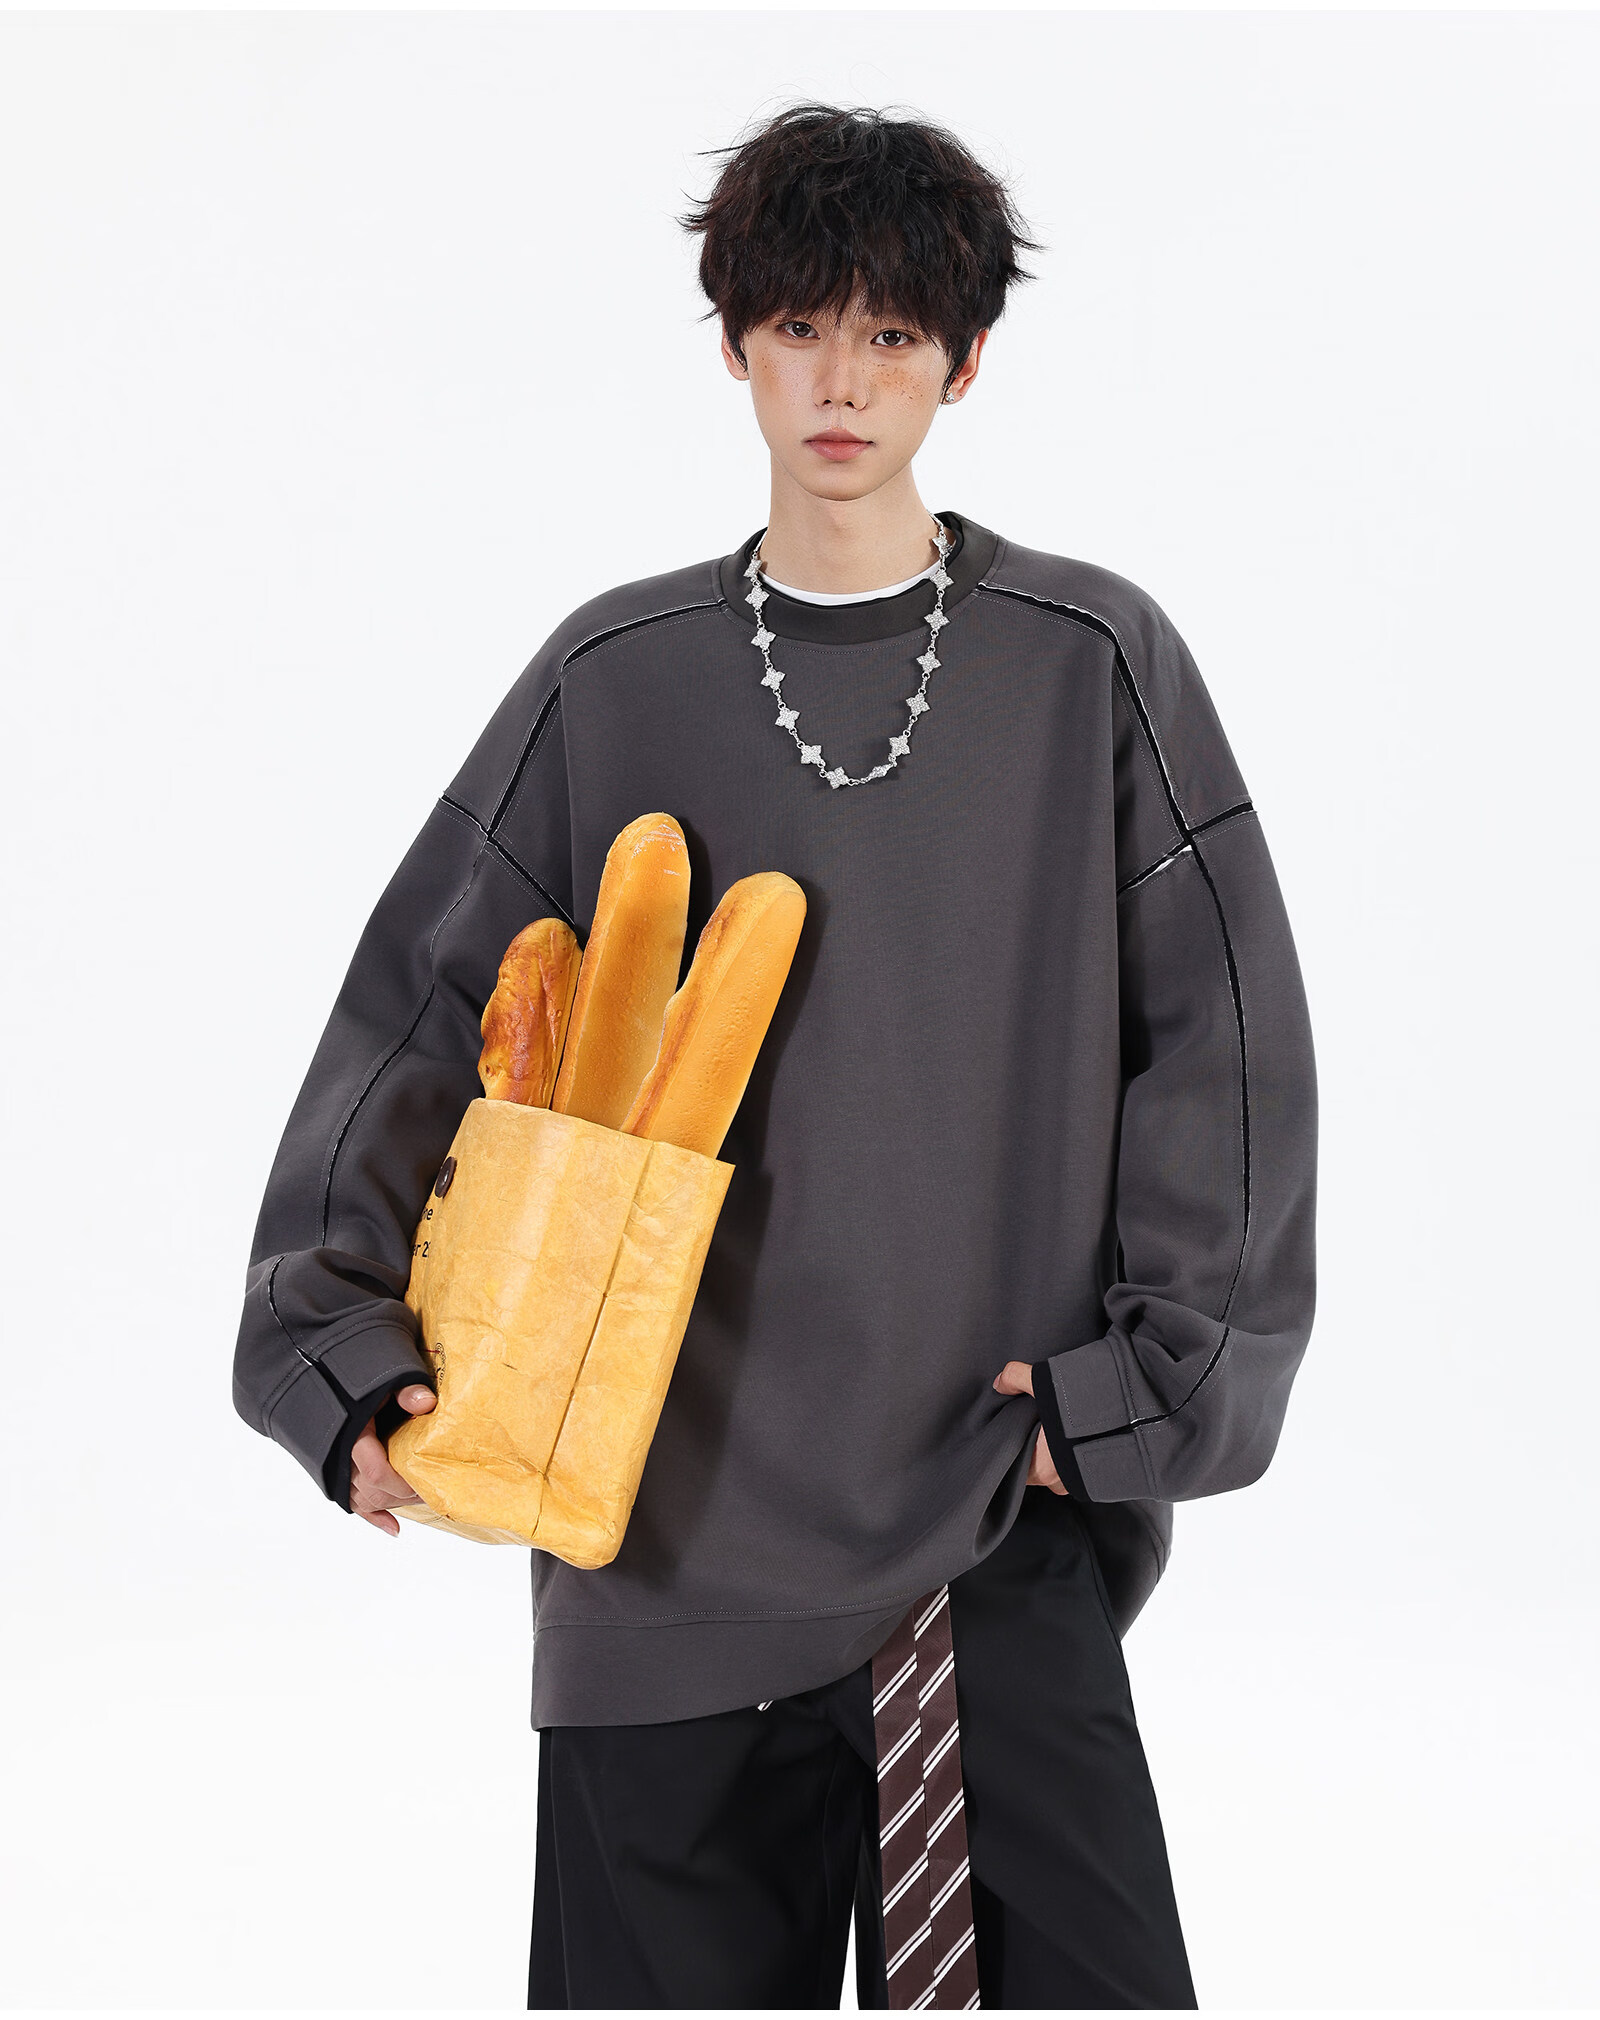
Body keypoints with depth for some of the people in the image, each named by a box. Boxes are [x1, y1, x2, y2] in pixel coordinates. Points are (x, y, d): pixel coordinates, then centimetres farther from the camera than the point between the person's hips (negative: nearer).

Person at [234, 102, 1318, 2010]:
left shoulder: (1096, 663, 3)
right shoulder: (611, 682, 6)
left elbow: (1220, 1042, 4)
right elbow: (426, 1007, 6)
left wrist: (1147, 1382, -1)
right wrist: (352, 1348, -3)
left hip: (999, 1512, -1)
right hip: (674, 1497, 1)